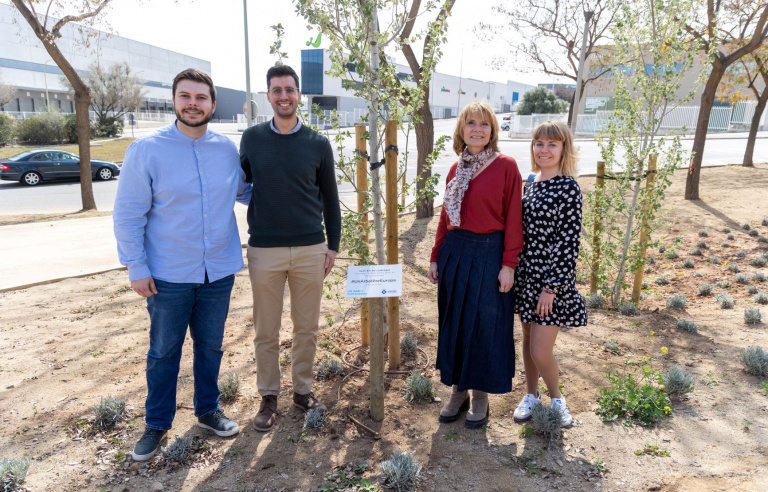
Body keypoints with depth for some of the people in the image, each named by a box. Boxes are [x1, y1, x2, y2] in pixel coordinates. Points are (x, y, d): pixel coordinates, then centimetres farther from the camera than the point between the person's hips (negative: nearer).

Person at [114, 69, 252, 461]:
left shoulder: (227, 149, 2)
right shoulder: (146, 150, -8)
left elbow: (244, 191, 21)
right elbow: (128, 215, -7)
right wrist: (136, 267, -10)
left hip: (219, 272, 3)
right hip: (168, 275, -3)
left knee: (210, 346, 16)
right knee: (163, 351, 10)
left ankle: (208, 411, 36)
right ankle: (157, 425, 29)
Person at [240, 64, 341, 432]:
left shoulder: (318, 144, 3)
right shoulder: (252, 138, 3)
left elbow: (330, 198, 8)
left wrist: (333, 245, 4)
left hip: (310, 249, 1)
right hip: (264, 250, 0)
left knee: (307, 328, 10)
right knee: (266, 332, 8)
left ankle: (303, 390, 27)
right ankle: (268, 396, 23)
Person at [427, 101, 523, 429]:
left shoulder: (506, 166, -5)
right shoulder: (456, 168, 9)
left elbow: (513, 219, -8)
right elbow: (445, 217, 12)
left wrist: (509, 265, -12)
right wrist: (436, 257, 10)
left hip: (488, 254, -5)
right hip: (454, 251, 5)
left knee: (484, 325, 3)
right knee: (453, 323, 11)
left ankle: (481, 396, 21)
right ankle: (459, 391, 27)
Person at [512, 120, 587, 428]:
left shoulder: (568, 188, -12)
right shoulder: (531, 182, 8)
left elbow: (569, 242, -14)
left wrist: (552, 287, -16)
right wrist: (515, 271, 14)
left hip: (552, 277, -6)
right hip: (527, 273, 6)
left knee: (540, 351, -3)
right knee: (528, 340, 17)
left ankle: (557, 398, 24)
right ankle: (532, 395, 35)